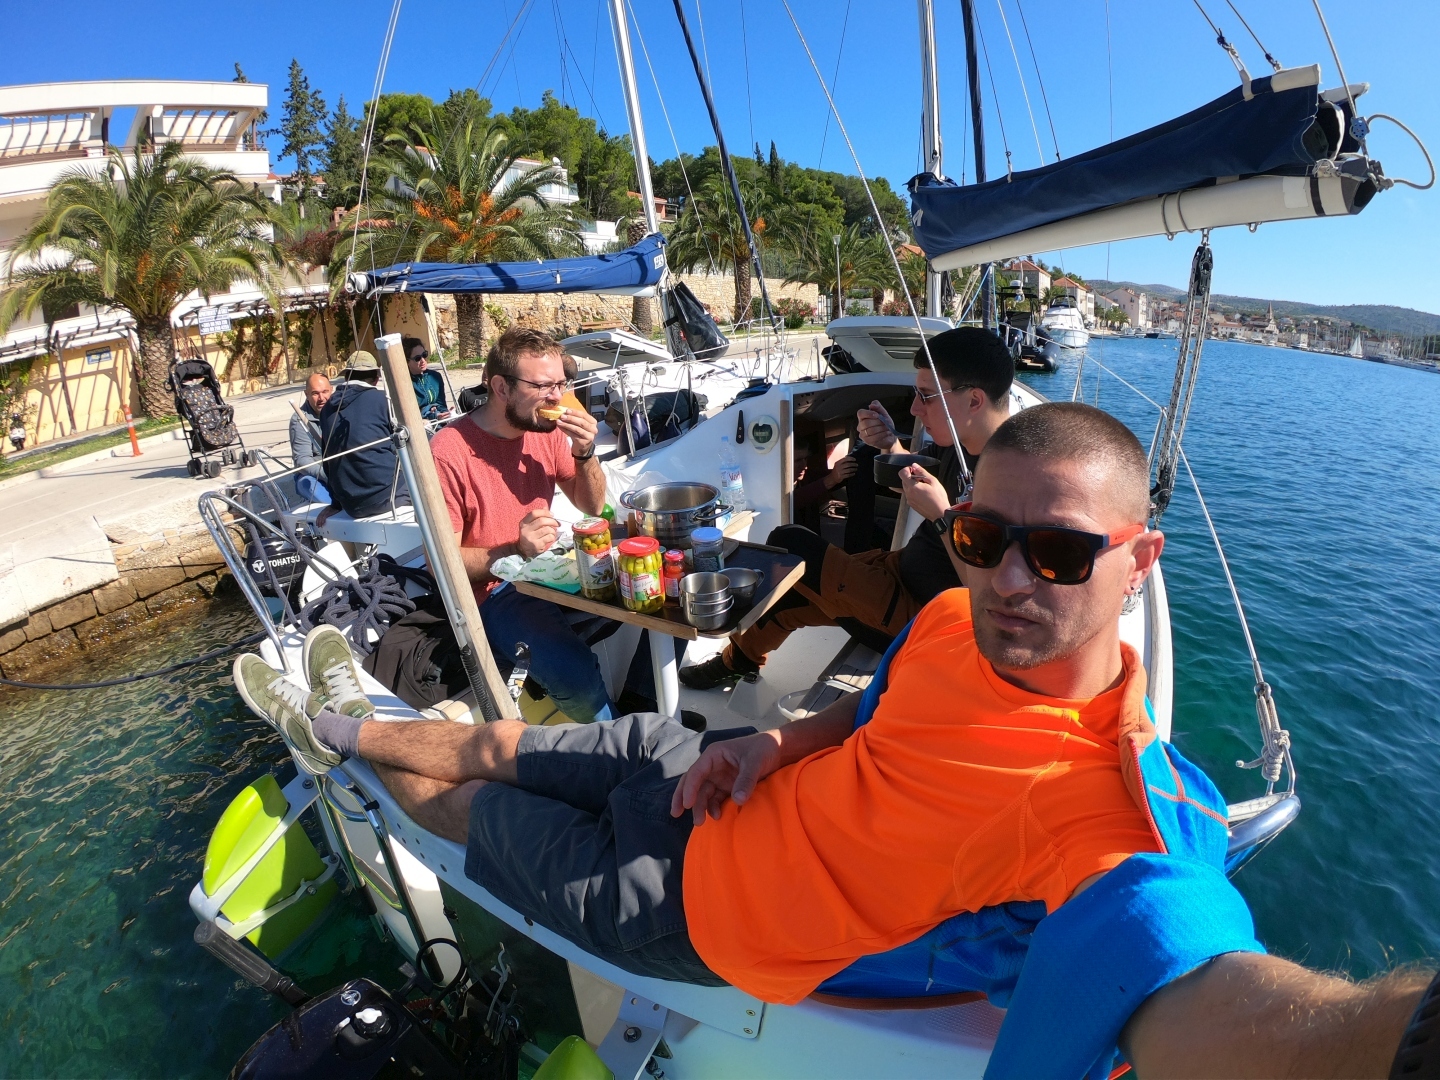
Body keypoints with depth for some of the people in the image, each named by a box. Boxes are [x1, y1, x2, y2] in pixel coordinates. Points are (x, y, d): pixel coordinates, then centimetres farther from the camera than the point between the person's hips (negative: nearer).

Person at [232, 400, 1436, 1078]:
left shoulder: (1118, 815, -33)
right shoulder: (958, 619, -13)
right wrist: (779, 743, -10)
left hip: (693, 912, -4)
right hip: (749, 794, 5)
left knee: (477, 812, 15)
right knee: (507, 744, 17)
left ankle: (347, 744, 50)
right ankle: (345, 729, 52)